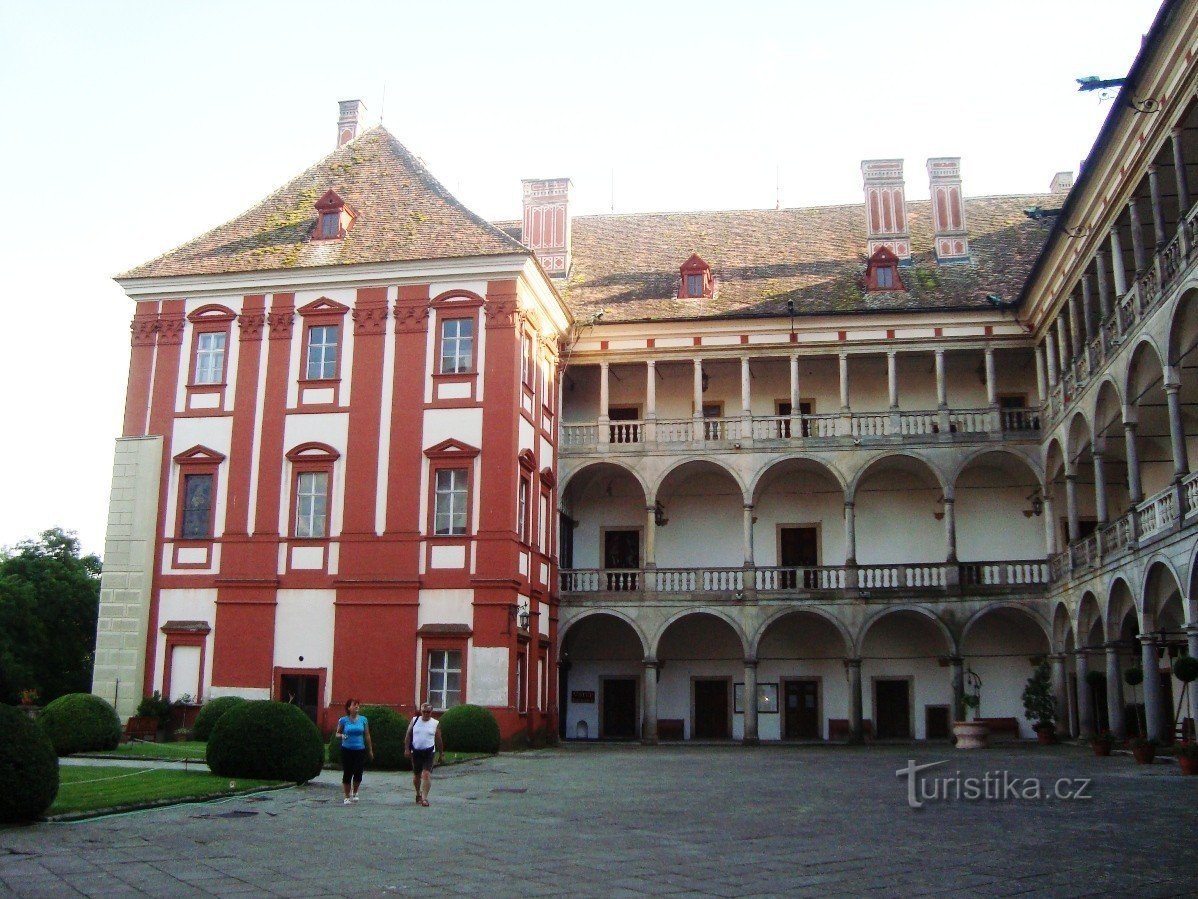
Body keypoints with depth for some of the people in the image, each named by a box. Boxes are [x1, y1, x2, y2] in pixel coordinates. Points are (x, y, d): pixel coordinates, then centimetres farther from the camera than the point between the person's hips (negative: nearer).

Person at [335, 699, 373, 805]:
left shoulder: (363, 720, 4)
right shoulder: (343, 720, -1)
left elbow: (367, 736, 10)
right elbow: (337, 733, 8)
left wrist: (370, 750, 12)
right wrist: (341, 736, -16)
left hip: (360, 750, 1)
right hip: (347, 750, -1)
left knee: (358, 773, -4)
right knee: (347, 773, 0)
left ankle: (355, 793, 23)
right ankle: (347, 797, 14)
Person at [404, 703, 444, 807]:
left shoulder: (435, 724, 2)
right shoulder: (414, 721, 4)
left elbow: (438, 740, 7)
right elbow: (408, 735, 6)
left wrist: (441, 754, 8)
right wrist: (407, 749, -4)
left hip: (429, 752, -2)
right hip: (416, 751, 2)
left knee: (427, 774, -15)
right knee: (416, 774, 14)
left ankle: (424, 798, -14)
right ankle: (418, 793, 37)